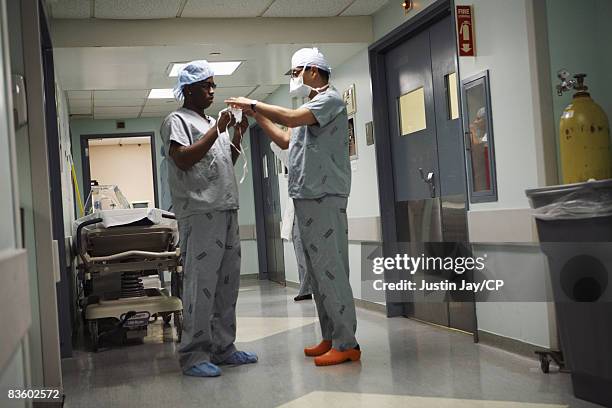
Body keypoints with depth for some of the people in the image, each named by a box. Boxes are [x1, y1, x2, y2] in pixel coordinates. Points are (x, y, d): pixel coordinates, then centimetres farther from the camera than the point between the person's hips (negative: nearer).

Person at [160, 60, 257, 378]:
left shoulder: (212, 123, 23)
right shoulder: (177, 120, -1)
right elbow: (183, 160, -15)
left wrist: (237, 136, 11)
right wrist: (217, 131, -12)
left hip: (227, 209, 8)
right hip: (200, 212, -8)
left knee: (227, 282, 8)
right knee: (201, 283, -9)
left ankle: (222, 348, 16)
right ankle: (193, 355, -4)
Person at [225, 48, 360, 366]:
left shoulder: (330, 99, -6)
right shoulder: (309, 107, 23)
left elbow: (290, 118, -20)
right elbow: (285, 140, 26)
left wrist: (252, 103, -9)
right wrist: (257, 115, 18)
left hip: (325, 197, -10)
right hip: (305, 197, 10)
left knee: (330, 269, -11)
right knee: (316, 271, 10)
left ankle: (346, 343, -8)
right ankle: (330, 338, 16)